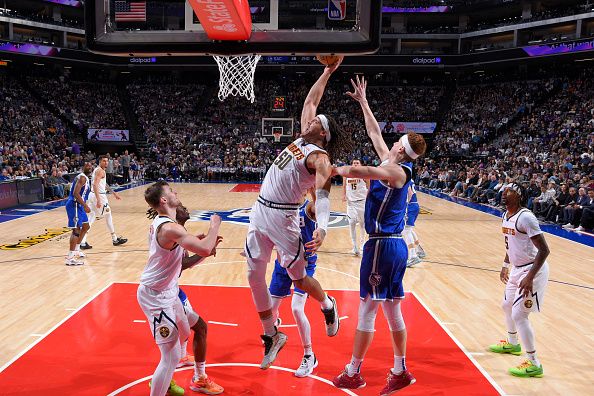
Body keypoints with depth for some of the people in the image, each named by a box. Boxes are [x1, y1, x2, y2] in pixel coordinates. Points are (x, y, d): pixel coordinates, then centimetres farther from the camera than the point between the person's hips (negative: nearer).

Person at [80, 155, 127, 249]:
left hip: (93, 195, 9)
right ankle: (115, 239, 19)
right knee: (108, 216, 7)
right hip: (100, 196, -9)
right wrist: (98, 200, -31)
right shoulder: (100, 171, -14)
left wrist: (113, 193, 35)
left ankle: (83, 242, -1)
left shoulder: (97, 170, 17)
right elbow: (95, 185, -25)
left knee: (90, 218, 5)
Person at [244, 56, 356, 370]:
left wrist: (322, 227, -41)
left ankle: (328, 306, 36)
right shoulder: (303, 138, 12)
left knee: (298, 278, 4)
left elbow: (322, 194, -25)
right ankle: (272, 336, 24)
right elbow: (310, 101, 24)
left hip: (282, 217, -8)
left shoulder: (320, 157, -10)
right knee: (254, 277, 8)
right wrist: (327, 72, 23)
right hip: (260, 211, 8)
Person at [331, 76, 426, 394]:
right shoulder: (394, 167, 11)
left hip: (382, 246, -9)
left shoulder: (396, 171, -14)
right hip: (394, 245, 9)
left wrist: (336, 169, -14)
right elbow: (375, 132, 20)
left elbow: (357, 170, -32)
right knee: (392, 313, 14)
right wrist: (363, 102, 26)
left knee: (366, 312, 2)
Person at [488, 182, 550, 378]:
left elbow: (544, 250, -26)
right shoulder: (505, 216, 5)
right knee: (507, 305, 24)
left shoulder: (525, 217, -24)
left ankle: (534, 364, 0)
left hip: (532, 270, -10)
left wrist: (530, 277, -29)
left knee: (518, 314, -11)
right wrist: (505, 265, 24)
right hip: (517, 268, 10)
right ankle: (512, 343, 47)